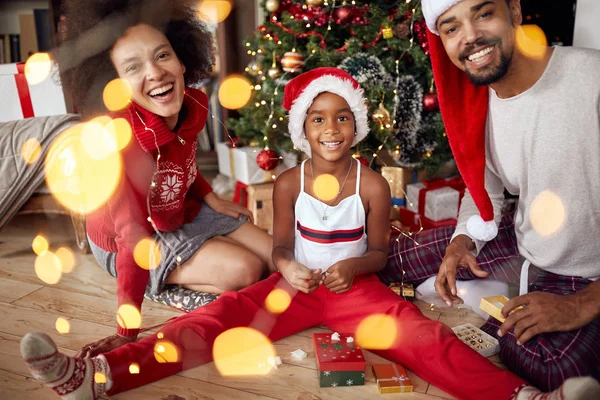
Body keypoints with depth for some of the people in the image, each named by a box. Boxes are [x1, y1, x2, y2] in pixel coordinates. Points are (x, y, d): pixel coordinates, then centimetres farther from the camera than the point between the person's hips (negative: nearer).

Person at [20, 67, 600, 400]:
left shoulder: (372, 184, -4)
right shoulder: (290, 182, 0)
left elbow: (379, 249, 2)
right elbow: (280, 243, 3)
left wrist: (354, 267, -20)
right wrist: (286, 266, -21)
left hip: (354, 285, 0)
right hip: (296, 285, 1)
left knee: (421, 336, -26)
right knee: (214, 318, -17)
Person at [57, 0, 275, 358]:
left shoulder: (194, 105, -17)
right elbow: (134, 237, -36)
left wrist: (213, 200, 3)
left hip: (183, 212, 7)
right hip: (127, 241, -6)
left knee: (276, 258, 3)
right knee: (246, 271, -20)